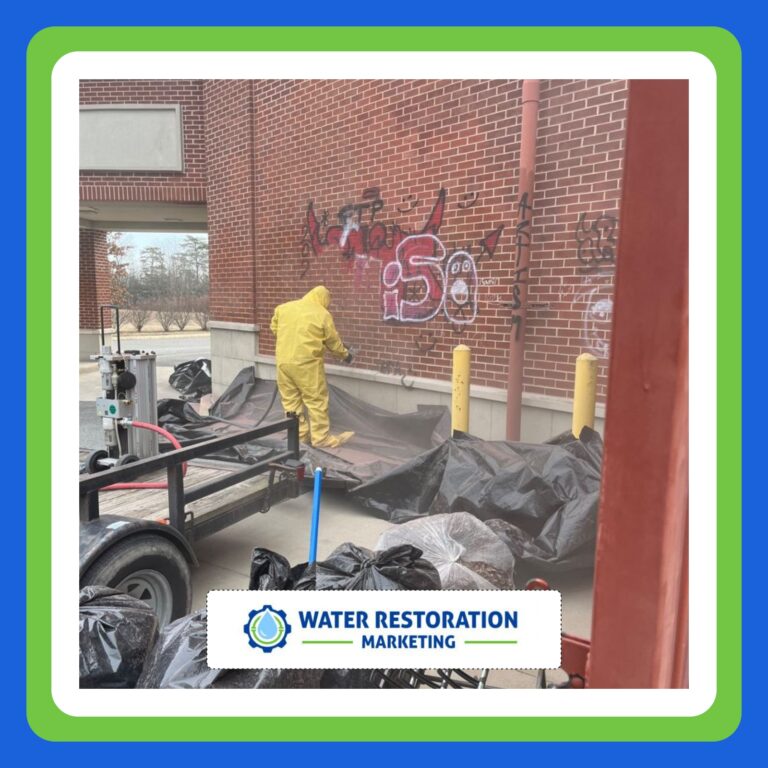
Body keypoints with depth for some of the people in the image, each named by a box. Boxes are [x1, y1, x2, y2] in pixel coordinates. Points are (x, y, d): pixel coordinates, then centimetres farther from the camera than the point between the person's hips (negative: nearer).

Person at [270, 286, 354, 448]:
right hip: (307, 363, -5)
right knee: (317, 401, 3)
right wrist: (345, 355, 20)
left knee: (290, 399, 13)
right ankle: (321, 437, 7)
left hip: (283, 360, 5)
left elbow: (274, 327, 20)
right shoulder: (323, 314, -4)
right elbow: (333, 342, 3)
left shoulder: (284, 307, 9)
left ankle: (298, 434, 20)